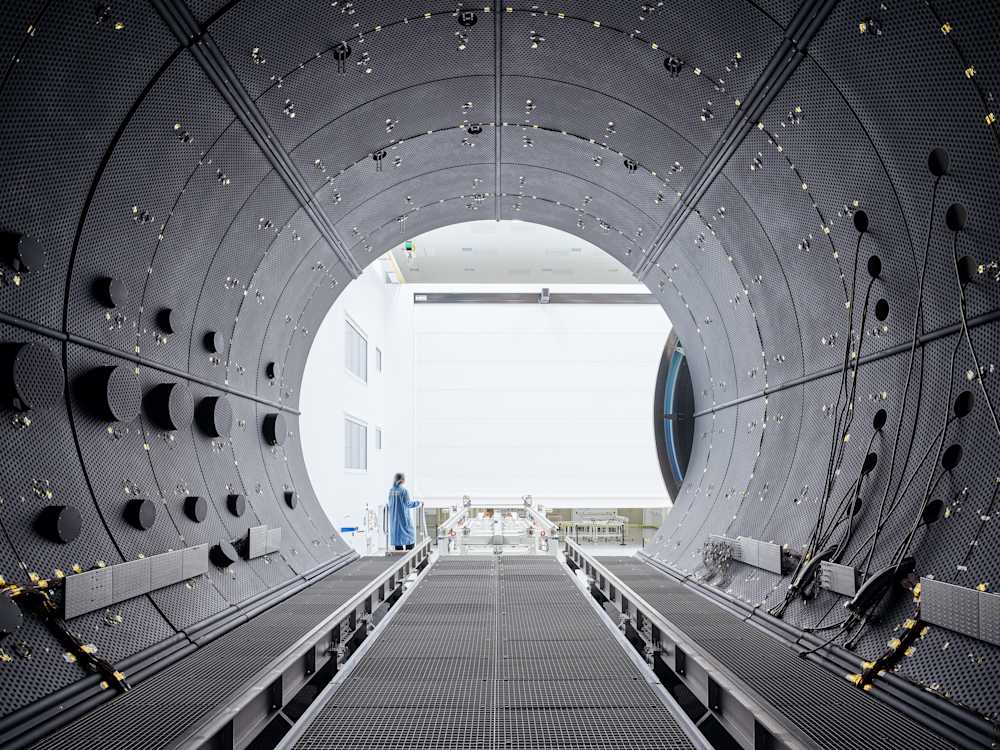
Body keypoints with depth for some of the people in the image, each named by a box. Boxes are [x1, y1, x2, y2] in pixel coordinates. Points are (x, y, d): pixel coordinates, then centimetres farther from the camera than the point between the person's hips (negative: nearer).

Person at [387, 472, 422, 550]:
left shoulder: (391, 491, 5)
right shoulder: (404, 490, -13)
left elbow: (390, 504, 12)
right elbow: (408, 504, -14)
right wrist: (419, 503, -1)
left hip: (394, 520, 6)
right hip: (404, 518, -6)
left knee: (397, 539, 9)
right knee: (409, 538, 2)